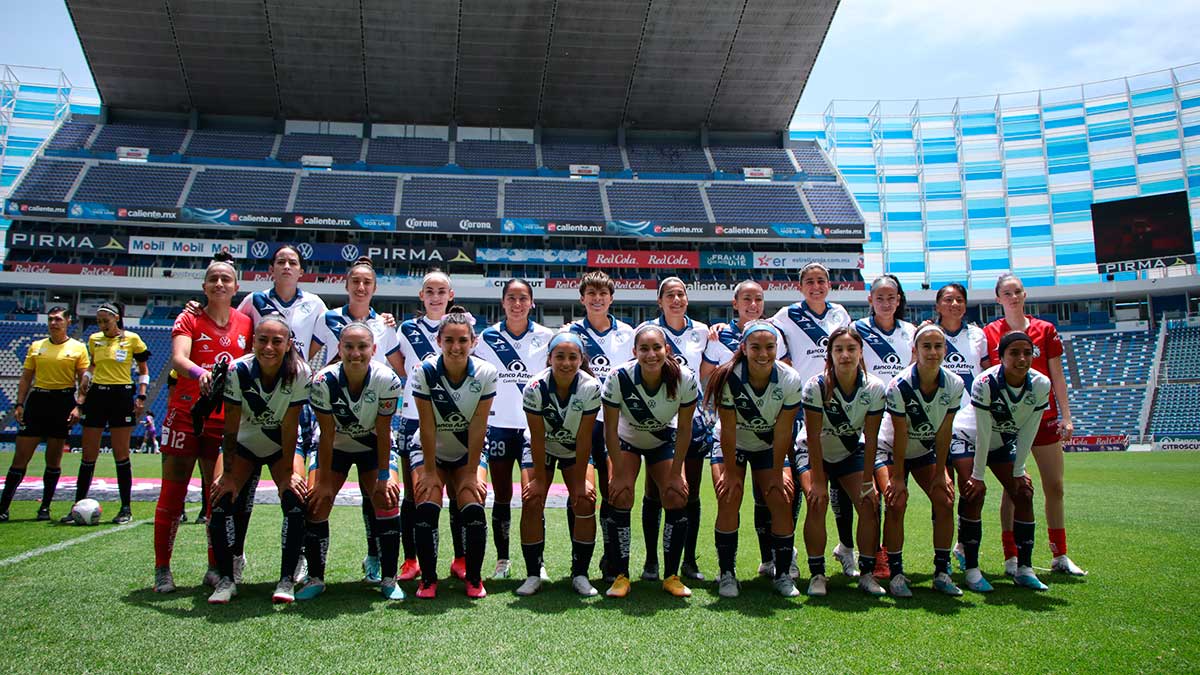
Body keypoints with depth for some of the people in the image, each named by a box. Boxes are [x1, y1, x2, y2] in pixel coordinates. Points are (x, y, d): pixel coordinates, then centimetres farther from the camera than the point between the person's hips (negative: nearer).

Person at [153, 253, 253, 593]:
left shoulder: (245, 323, 6)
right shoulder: (189, 319, -3)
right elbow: (178, 359, -20)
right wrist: (200, 373, -39)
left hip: (225, 419, 2)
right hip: (185, 414, -2)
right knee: (172, 494, 2)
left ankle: (217, 566, 17)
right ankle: (162, 569, 13)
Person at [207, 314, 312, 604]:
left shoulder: (299, 373, -27)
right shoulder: (237, 371, -24)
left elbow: (290, 427, -21)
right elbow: (231, 427, -18)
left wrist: (287, 472, -18)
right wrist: (228, 474, -16)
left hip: (282, 446, -1)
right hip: (244, 444, 1)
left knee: (295, 499, -19)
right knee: (221, 499, -16)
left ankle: (286, 580, -8)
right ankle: (226, 580, -2)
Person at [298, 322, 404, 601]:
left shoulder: (387, 380, -27)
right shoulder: (324, 381, -27)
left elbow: (383, 432, -18)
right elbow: (327, 435, -19)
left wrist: (383, 476, -15)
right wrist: (324, 481, -14)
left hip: (373, 446, 0)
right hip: (336, 447, 1)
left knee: (387, 500, -14)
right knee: (317, 502, -9)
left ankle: (388, 579, -1)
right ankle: (315, 578, 9)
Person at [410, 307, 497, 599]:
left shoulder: (485, 373, -19)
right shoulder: (426, 372, -20)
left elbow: (478, 427, -16)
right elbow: (427, 426, -17)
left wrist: (471, 473, -13)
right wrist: (430, 471, -14)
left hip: (467, 453, 1)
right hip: (429, 451, 0)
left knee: (474, 509, -14)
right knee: (427, 508, -17)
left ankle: (474, 578, 4)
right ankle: (428, 578, 1)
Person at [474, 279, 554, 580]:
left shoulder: (546, 337, 2)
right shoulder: (487, 337, 5)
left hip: (534, 425, -1)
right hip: (498, 426, 1)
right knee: (502, 497, 7)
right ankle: (502, 560, 19)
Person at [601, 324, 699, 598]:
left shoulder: (685, 379, -29)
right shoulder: (619, 378, -32)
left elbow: (684, 429, -15)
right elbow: (610, 430, -20)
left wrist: (675, 473, -13)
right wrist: (620, 473, -18)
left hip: (664, 441, 1)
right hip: (626, 440, -1)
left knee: (677, 498, -12)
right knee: (621, 496, -17)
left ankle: (671, 576, 3)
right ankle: (621, 576, -5)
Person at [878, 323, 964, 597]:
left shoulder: (954, 384, -16)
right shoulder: (899, 385, -28)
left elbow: (944, 431, -10)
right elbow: (900, 435, -23)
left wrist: (940, 473, -7)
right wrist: (897, 477, -17)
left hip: (927, 451, 4)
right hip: (891, 450, -4)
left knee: (944, 500, -7)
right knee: (897, 504, -16)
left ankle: (942, 572, 5)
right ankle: (896, 574, -6)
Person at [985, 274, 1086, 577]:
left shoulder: (1045, 329, 5)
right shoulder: (989, 333, 0)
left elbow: (1057, 376, 6)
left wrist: (1066, 416, 2)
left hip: (1044, 417, 2)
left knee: (1054, 487, 6)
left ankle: (1060, 556, 18)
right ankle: (1011, 557, 8)